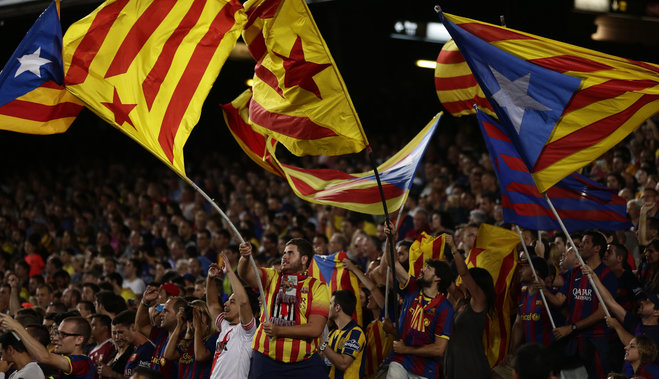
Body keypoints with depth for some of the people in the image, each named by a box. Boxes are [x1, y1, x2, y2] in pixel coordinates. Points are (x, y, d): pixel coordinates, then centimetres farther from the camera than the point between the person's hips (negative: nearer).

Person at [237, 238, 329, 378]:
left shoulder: (317, 287, 1)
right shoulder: (272, 277, 8)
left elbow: (315, 329, -9)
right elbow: (245, 273, -11)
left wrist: (279, 330, -18)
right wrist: (245, 258, -34)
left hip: (304, 361, -1)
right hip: (266, 359, 1)